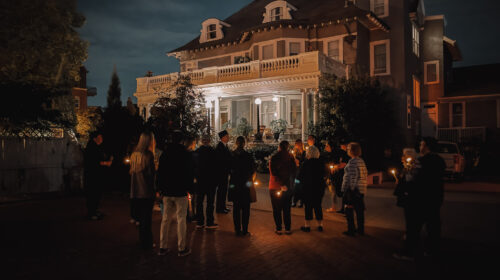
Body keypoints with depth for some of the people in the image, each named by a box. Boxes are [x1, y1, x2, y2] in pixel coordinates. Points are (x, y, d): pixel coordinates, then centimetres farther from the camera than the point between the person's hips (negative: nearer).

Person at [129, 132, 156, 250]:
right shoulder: (148, 154, -15)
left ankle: (143, 240, 25)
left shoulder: (134, 154, 6)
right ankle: (147, 243, 9)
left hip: (135, 191, 6)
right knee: (147, 218, 2)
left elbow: (131, 172, 12)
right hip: (146, 191, -6)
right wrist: (154, 189, -5)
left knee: (140, 217, 16)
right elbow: (151, 173, -16)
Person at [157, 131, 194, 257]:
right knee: (181, 220, 1)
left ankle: (163, 247, 17)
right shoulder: (186, 155, -8)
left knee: (165, 219, 12)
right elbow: (190, 174, -6)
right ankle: (181, 248, 6)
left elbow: (160, 173, 9)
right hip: (180, 192, -4)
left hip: (167, 192, 4)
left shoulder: (165, 154, 4)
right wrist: (190, 189, 3)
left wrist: (161, 189, 16)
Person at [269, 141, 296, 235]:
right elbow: (294, 172, 4)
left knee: (277, 209, 7)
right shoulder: (290, 158, -1)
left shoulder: (274, 158, -9)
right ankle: (288, 229, 14)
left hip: (275, 187, -2)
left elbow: (273, 172, -15)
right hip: (287, 186, 2)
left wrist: (281, 184, -14)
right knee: (286, 209, 12)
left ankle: (279, 229, 9)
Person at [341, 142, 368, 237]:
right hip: (361, 189, 8)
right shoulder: (361, 161, 11)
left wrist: (349, 189, -16)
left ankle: (351, 230, 4)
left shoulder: (352, 161, -14)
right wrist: (363, 186, 20)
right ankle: (361, 229, 20)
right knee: (359, 209, 13)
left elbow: (353, 177, -18)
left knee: (349, 209, 0)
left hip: (353, 189, -8)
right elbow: (365, 174, 15)